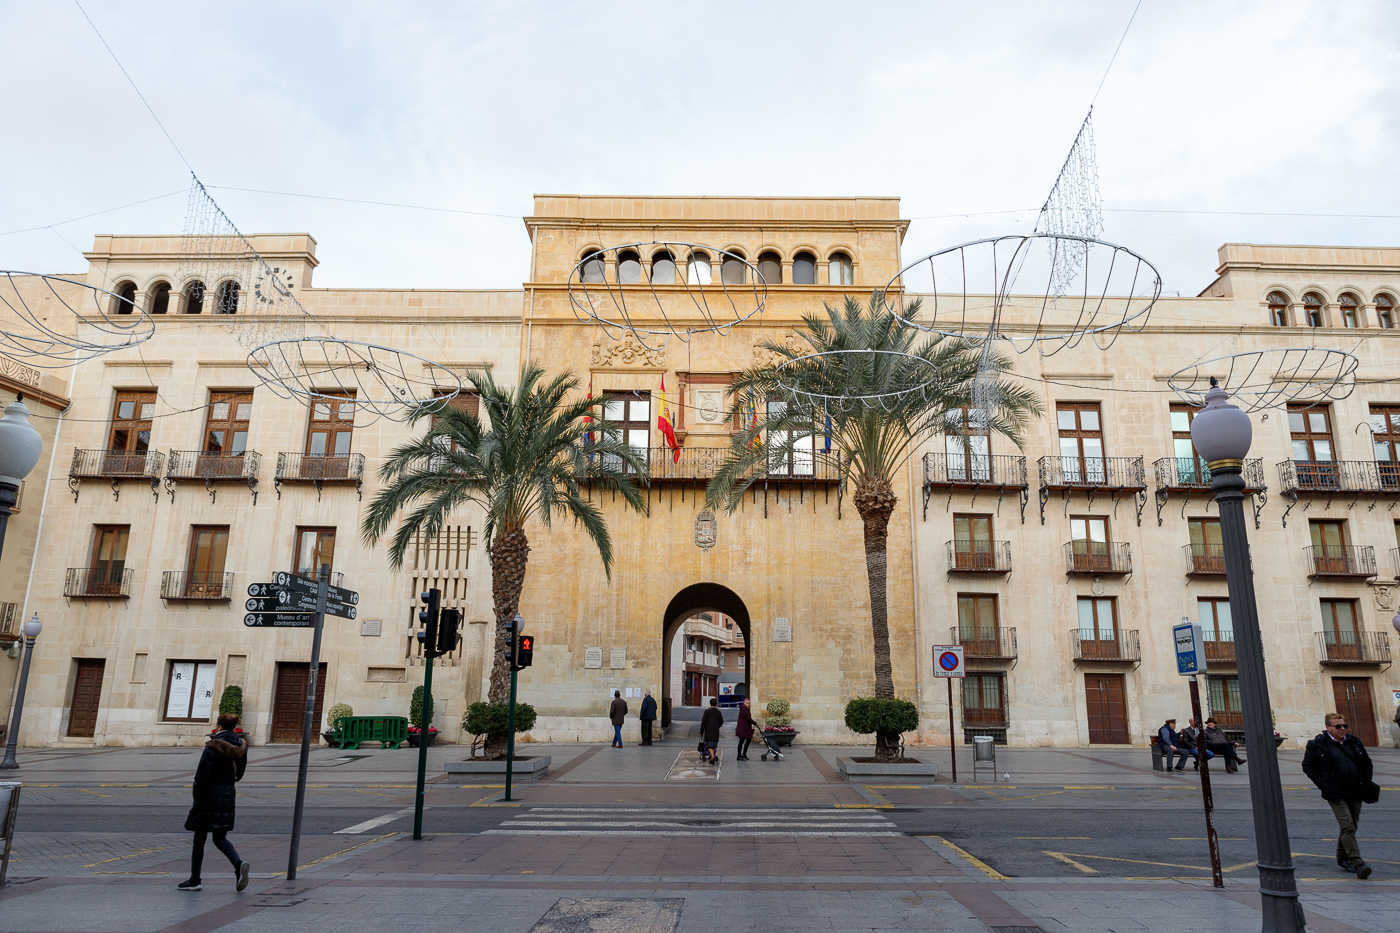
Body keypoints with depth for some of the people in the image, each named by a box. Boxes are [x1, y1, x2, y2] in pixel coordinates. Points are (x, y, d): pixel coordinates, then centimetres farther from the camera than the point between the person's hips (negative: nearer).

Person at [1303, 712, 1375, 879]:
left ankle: (1342, 858, 30)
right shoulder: (1318, 744, -7)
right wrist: (1323, 785, -7)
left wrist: (1366, 782, 8)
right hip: (1336, 794, -5)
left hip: (1355, 792, 5)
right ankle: (1357, 864, -17)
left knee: (1351, 826, 13)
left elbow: (1366, 762, 20)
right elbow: (1307, 766, 0)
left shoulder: (1353, 741, 8)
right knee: (1347, 827, -14)